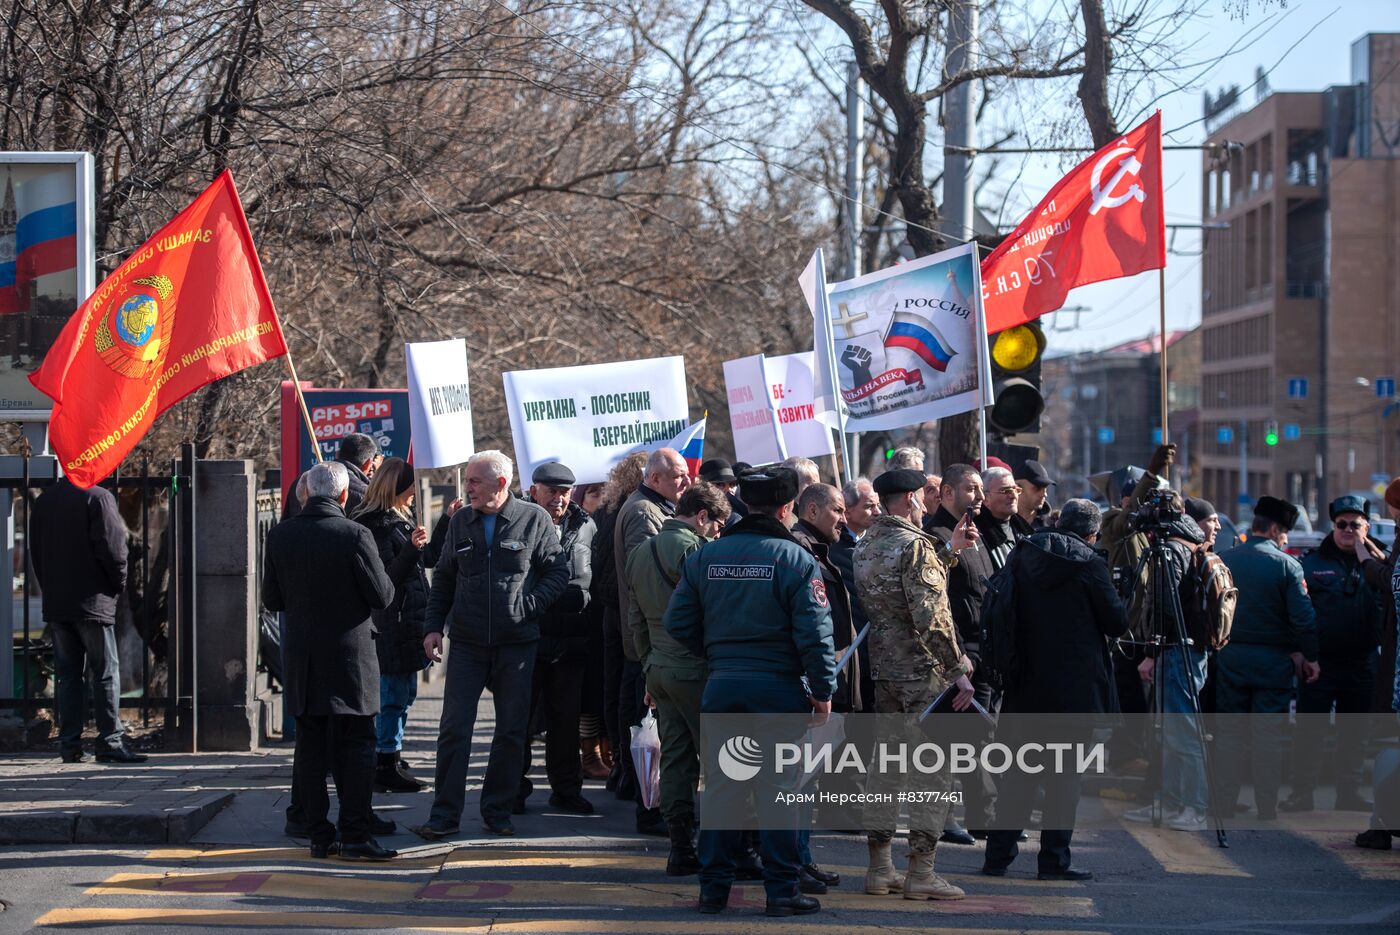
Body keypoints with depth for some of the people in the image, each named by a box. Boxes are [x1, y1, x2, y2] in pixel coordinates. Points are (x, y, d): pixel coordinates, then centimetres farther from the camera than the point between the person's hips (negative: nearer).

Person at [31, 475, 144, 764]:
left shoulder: (43, 501, 10)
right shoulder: (98, 498, -10)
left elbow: (35, 551, 14)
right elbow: (112, 548, -14)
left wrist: (51, 590, 17)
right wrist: (118, 586, 1)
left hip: (55, 604, 6)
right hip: (93, 601, -6)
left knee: (68, 675, 8)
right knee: (106, 674, -2)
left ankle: (69, 746, 5)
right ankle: (110, 743, -6)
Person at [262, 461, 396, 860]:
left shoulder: (280, 536, 1)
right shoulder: (354, 535, -14)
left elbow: (271, 599, 7)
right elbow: (382, 596, -11)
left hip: (301, 658, 4)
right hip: (349, 656, -4)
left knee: (310, 748, 9)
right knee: (355, 748, 1)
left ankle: (319, 835, 10)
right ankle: (354, 834, -3)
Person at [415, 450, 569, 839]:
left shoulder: (534, 520, -2)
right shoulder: (460, 522, 8)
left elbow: (558, 573, 0)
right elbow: (443, 578, 15)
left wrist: (526, 608, -12)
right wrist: (433, 626, 6)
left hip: (517, 644, -2)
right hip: (466, 643, 2)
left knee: (512, 731, 5)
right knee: (454, 729, -3)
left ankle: (498, 812, 16)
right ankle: (445, 814, 1)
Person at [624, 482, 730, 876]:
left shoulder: (642, 552, 15)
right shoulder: (691, 549, -13)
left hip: (658, 667, 8)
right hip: (694, 668, -8)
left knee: (675, 759, 9)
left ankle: (681, 850, 9)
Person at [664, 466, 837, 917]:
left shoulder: (704, 557, 4)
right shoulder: (796, 560, -9)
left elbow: (678, 622, 5)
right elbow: (814, 633, -12)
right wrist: (823, 690, -4)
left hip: (720, 687, 4)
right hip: (779, 689, -4)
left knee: (720, 788, 10)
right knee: (777, 792, 2)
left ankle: (713, 889, 12)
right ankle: (781, 892, 5)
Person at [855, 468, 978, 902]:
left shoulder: (866, 545, 12)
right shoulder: (915, 545, -14)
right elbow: (931, 617, -20)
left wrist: (949, 549, 26)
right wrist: (958, 670, -16)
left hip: (882, 670, 8)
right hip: (923, 672, -8)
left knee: (887, 765, 13)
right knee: (936, 768, -2)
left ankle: (879, 868, 15)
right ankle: (921, 870, -4)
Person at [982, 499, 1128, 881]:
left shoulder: (1022, 556, 4)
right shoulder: (1089, 564, -10)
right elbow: (1117, 623, -4)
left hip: (1026, 681, 4)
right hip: (1075, 684, -4)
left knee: (1019, 769, 10)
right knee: (1064, 773, 2)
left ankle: (998, 855, 10)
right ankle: (1054, 859, 2)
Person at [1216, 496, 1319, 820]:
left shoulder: (1224, 560, 1)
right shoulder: (1286, 565, -10)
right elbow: (1303, 617, -12)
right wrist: (1309, 656, -1)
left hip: (1230, 657, 3)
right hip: (1272, 660, -3)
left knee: (1228, 732, 9)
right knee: (1269, 735, 3)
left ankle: (1224, 803, 10)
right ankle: (1267, 808, 3)